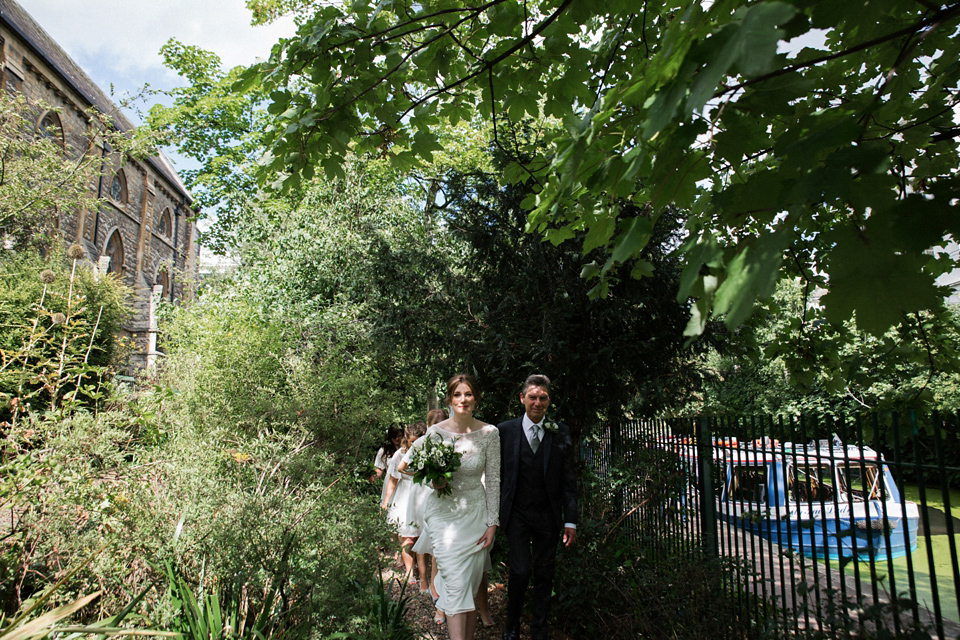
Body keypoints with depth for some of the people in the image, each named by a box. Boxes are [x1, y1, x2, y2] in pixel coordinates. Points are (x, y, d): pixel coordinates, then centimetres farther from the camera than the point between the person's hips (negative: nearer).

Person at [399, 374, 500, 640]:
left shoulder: (489, 433, -6)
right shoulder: (436, 431, -8)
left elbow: (493, 480, -1)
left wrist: (492, 523, -3)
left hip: (476, 514, 1)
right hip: (444, 514, -1)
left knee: (471, 583, 10)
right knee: (456, 584, -6)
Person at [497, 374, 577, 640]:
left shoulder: (560, 432, 2)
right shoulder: (504, 430, -1)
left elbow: (568, 480, 2)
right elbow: (497, 476, 3)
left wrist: (570, 520, -1)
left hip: (548, 517, 2)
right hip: (516, 515, -1)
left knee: (544, 576, 10)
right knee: (520, 571, -7)